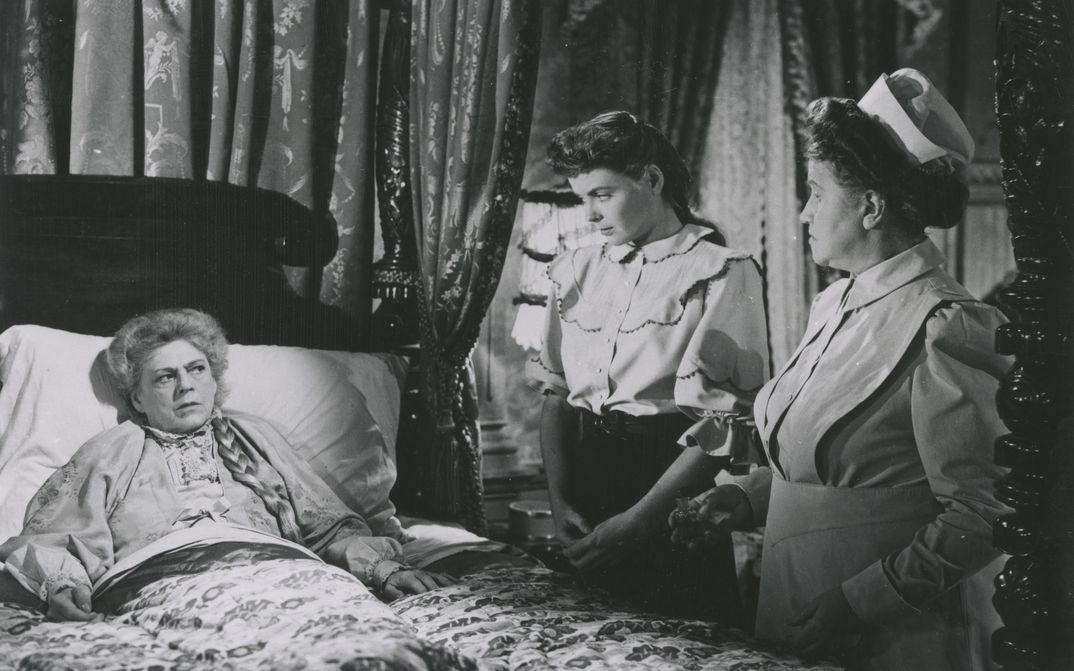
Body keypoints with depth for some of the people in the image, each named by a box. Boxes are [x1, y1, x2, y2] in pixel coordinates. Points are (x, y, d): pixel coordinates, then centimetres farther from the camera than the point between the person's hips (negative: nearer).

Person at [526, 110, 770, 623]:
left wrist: (636, 521, -16)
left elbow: (726, 422, -13)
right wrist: (559, 499, -5)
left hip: (673, 481, -5)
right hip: (583, 470, 5)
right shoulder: (576, 270, 10)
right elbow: (554, 392, 10)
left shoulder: (721, 272, -8)